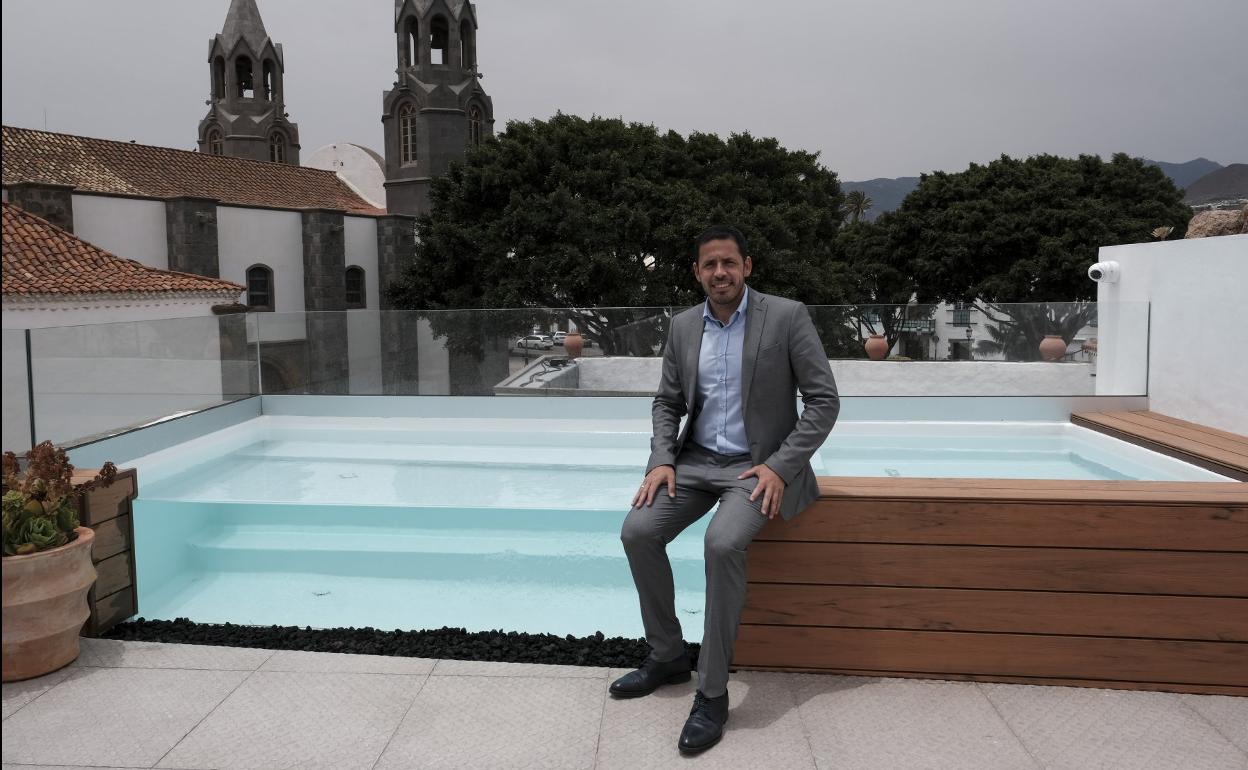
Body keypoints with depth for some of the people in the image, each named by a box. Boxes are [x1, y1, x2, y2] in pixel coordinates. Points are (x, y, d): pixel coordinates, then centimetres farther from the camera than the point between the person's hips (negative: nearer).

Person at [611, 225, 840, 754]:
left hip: (758, 465, -5)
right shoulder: (683, 325, 6)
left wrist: (780, 466, -18)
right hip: (697, 460, 5)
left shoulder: (787, 316, -9)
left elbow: (824, 400, -9)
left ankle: (712, 690, -17)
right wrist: (662, 459, -4)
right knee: (637, 531, -14)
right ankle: (668, 655, 7)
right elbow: (667, 402, 13)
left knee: (723, 543, -31)